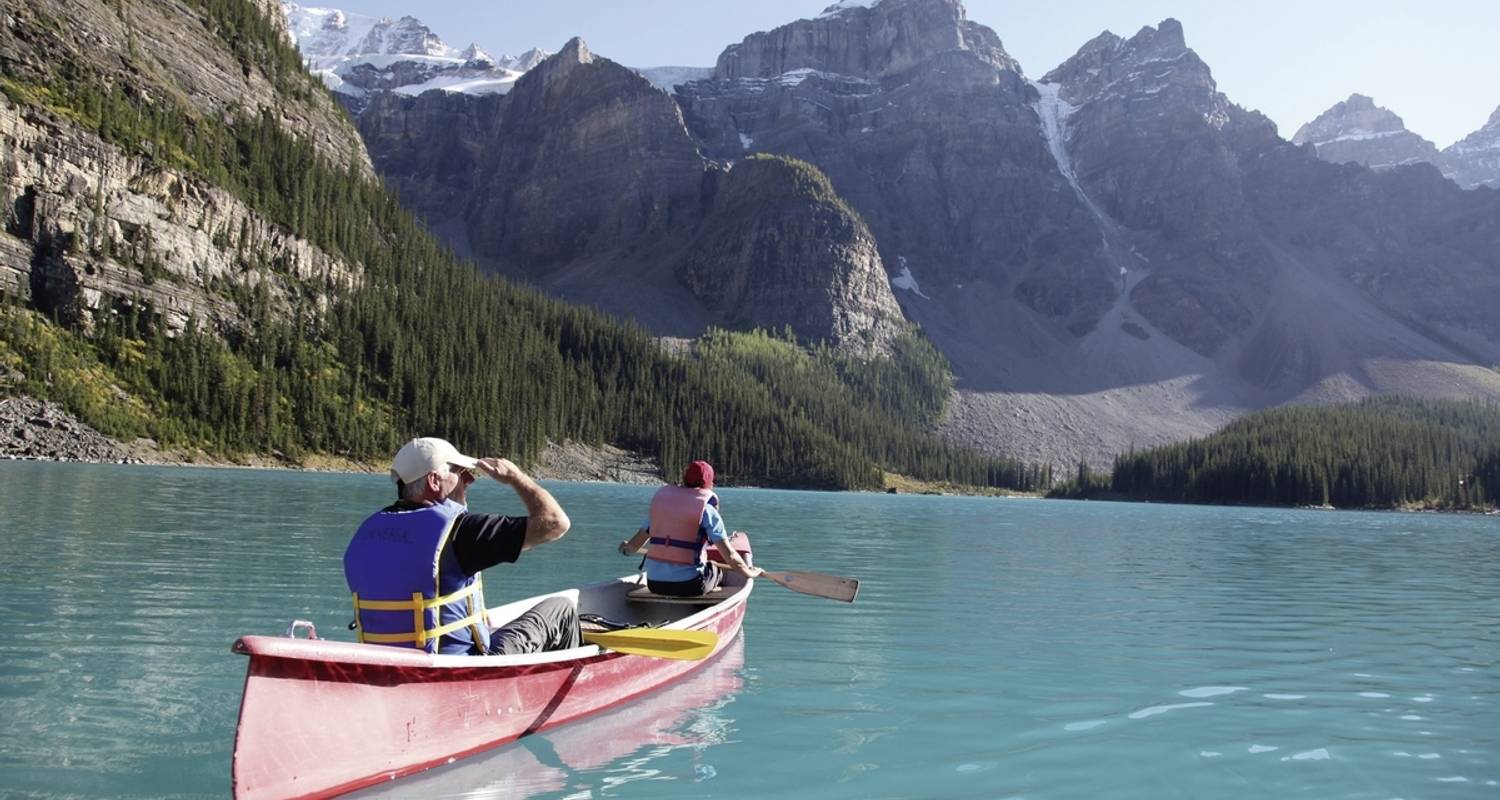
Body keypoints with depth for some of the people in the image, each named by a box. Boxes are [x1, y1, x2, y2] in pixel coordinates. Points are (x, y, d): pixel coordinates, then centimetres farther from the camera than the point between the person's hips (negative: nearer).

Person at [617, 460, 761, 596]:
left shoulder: (661, 498, 9)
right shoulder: (707, 510, -5)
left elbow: (635, 544, 13)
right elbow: (730, 556, -6)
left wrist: (625, 548, 36)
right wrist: (749, 572, 12)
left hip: (654, 583, 5)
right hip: (688, 585, -5)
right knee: (716, 570, 25)